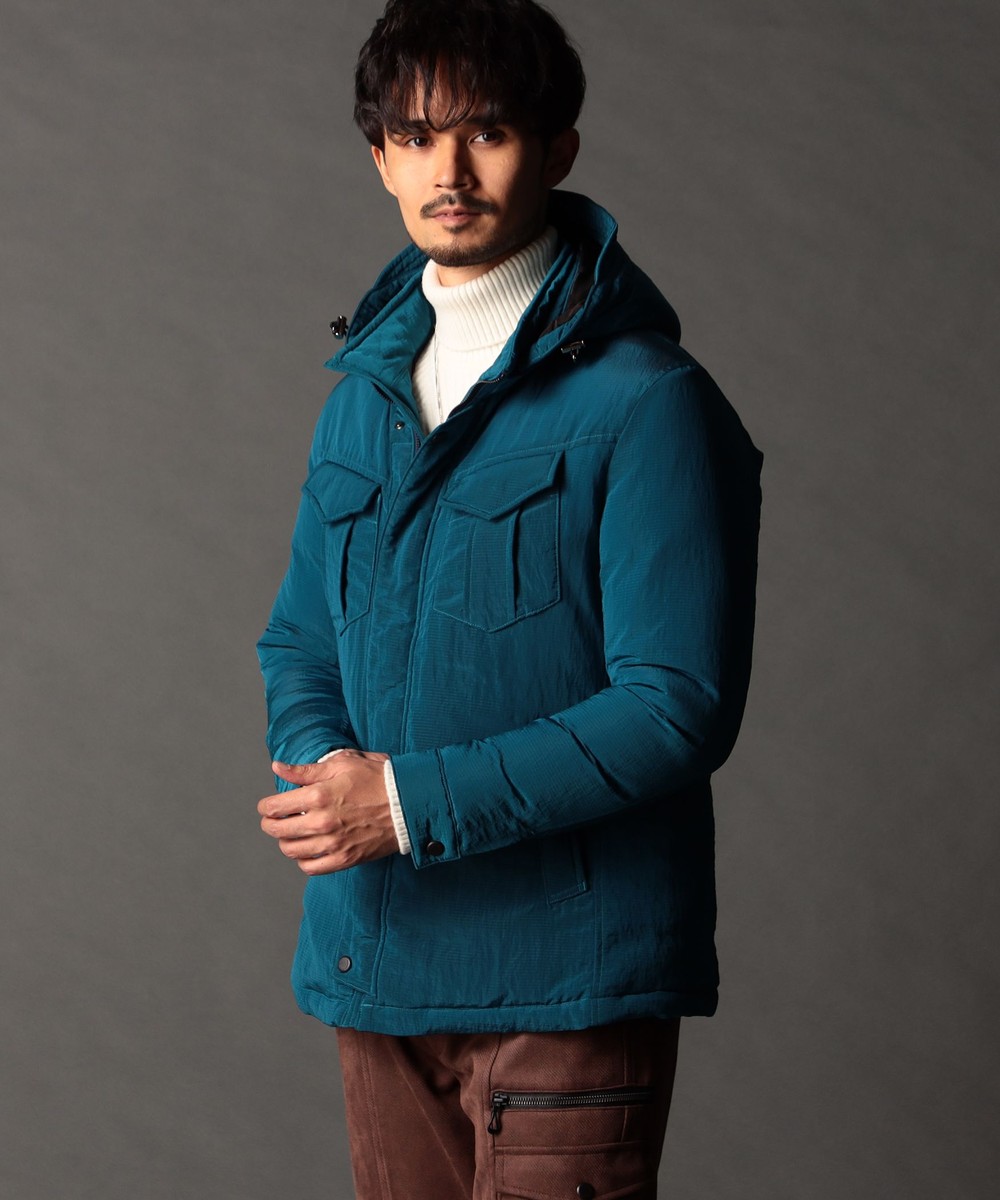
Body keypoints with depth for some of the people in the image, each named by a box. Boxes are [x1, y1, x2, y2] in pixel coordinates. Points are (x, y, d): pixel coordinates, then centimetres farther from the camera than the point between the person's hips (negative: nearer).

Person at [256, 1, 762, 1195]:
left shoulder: (645, 400, -11)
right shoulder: (365, 387, 11)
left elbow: (679, 706, -15)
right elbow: (300, 639, 17)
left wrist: (416, 801, -18)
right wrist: (321, 763, -6)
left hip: (568, 971, -6)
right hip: (377, 955, 6)